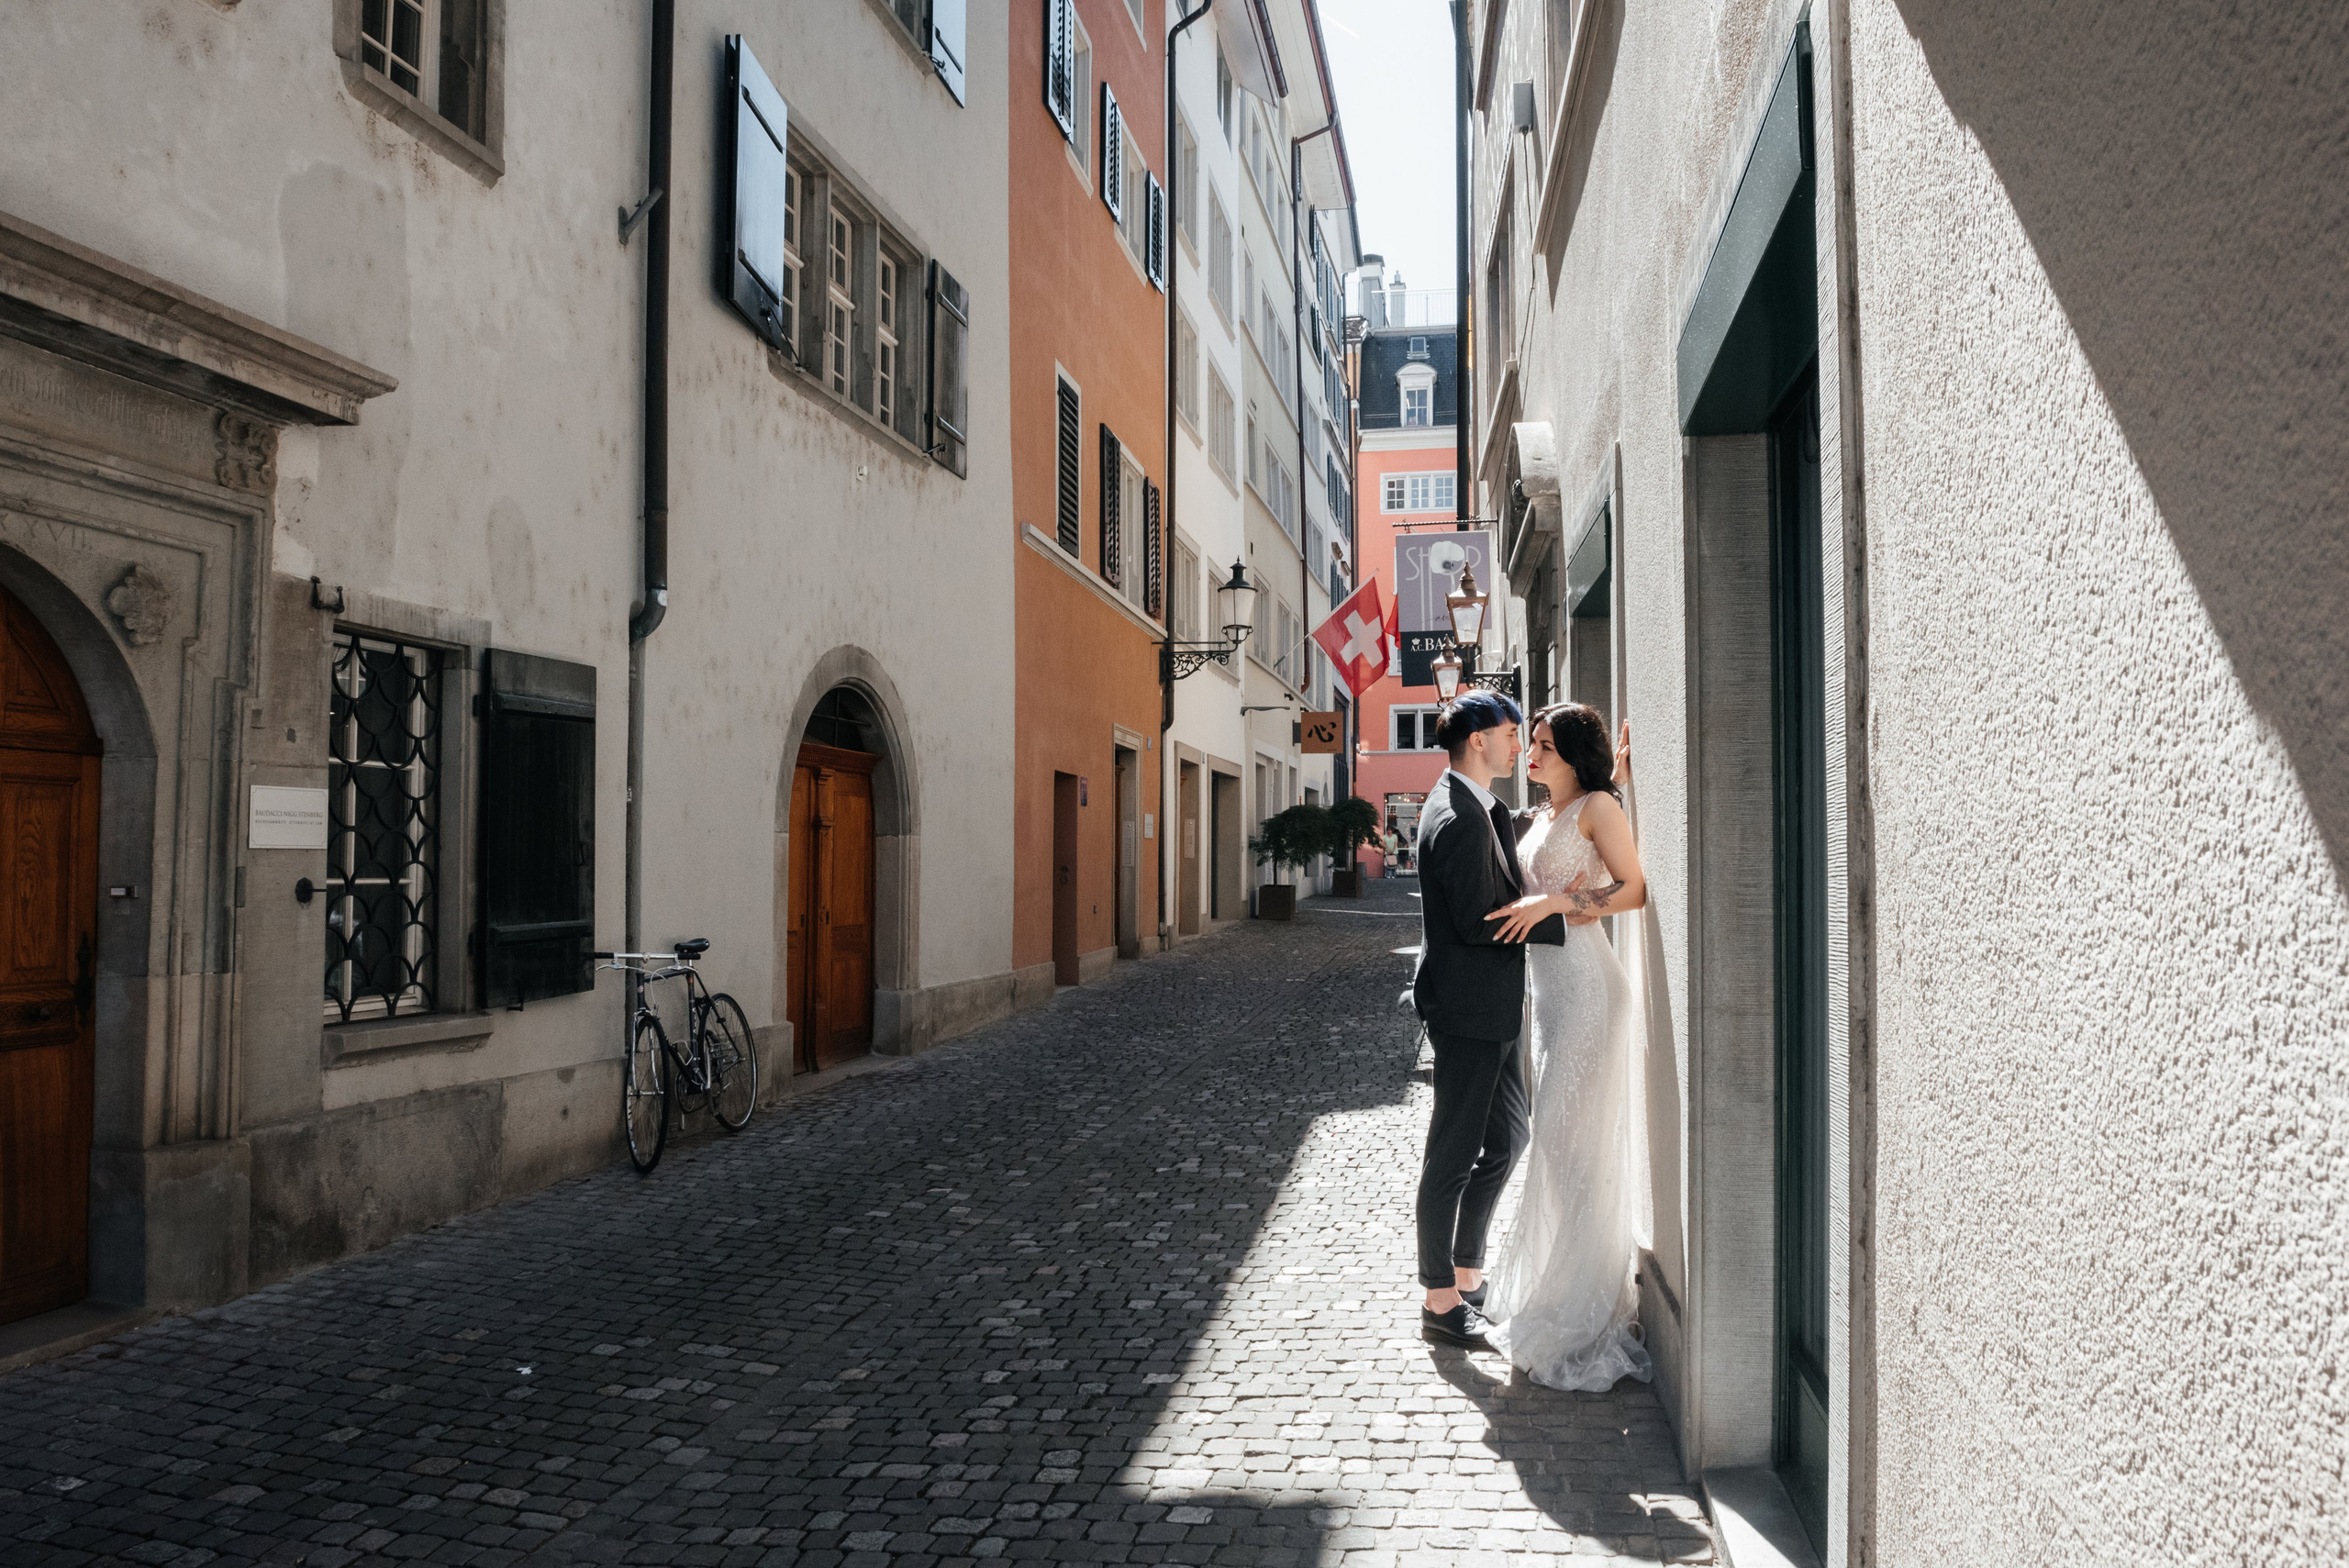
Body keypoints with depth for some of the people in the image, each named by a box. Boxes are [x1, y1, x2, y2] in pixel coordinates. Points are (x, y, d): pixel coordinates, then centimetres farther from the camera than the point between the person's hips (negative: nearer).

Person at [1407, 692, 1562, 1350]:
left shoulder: (1479, 808, 13)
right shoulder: (1459, 819, -20)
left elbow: (1504, 893, 18)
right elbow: (1482, 920, -24)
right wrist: (1564, 920, -15)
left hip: (1495, 1006, 11)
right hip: (1469, 1006, -11)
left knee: (1507, 1139, 19)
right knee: (1454, 1155, 0)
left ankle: (1468, 1274, 31)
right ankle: (1440, 1303, 11)